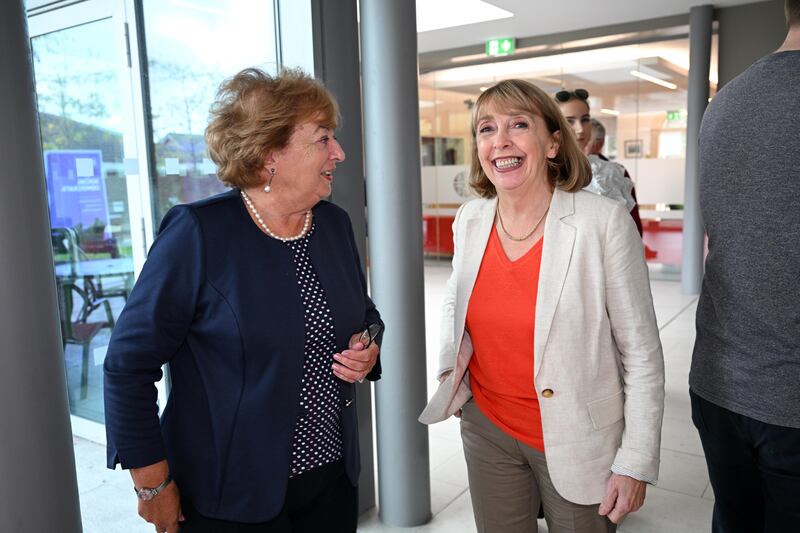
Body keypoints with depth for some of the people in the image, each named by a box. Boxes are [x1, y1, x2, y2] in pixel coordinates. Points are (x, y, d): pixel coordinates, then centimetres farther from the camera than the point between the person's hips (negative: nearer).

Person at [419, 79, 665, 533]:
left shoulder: (605, 222, -17)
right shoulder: (470, 219, -3)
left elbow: (642, 353, -12)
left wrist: (636, 462, -11)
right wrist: (450, 366, 3)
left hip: (576, 442, -4)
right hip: (488, 430, 4)